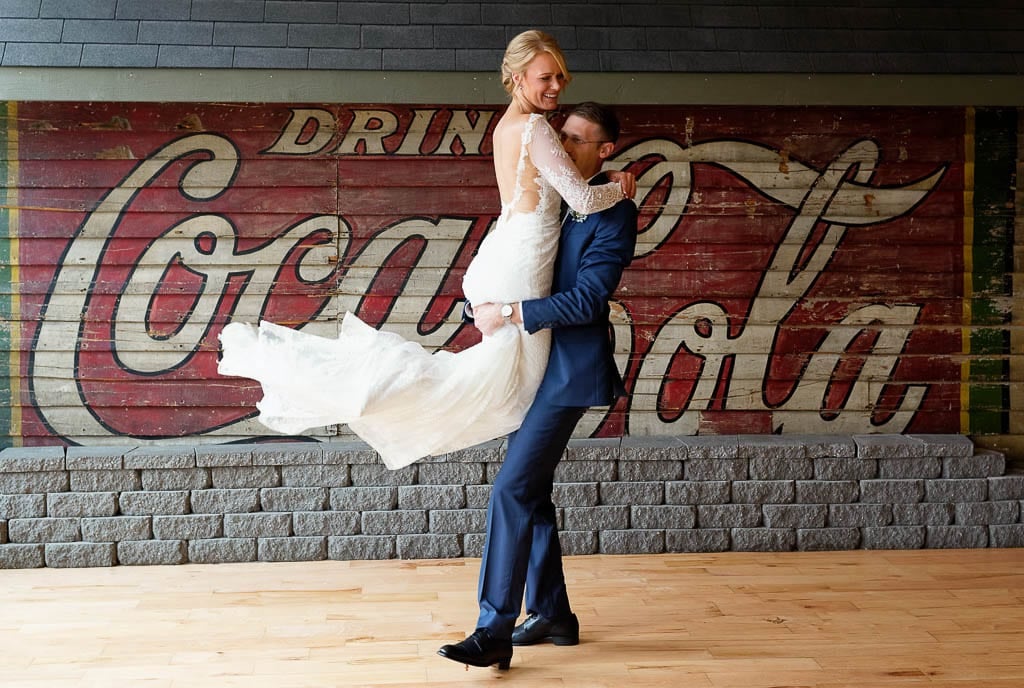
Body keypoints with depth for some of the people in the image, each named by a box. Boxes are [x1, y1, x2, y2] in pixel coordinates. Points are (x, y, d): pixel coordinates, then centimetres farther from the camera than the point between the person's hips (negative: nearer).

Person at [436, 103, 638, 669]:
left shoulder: (614, 214, -10)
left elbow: (586, 299, -19)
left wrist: (509, 314, -20)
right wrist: (485, 301, 4)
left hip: (568, 371, -8)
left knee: (512, 490, -14)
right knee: (532, 493, 12)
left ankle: (495, 631, -9)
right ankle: (552, 615, 24)